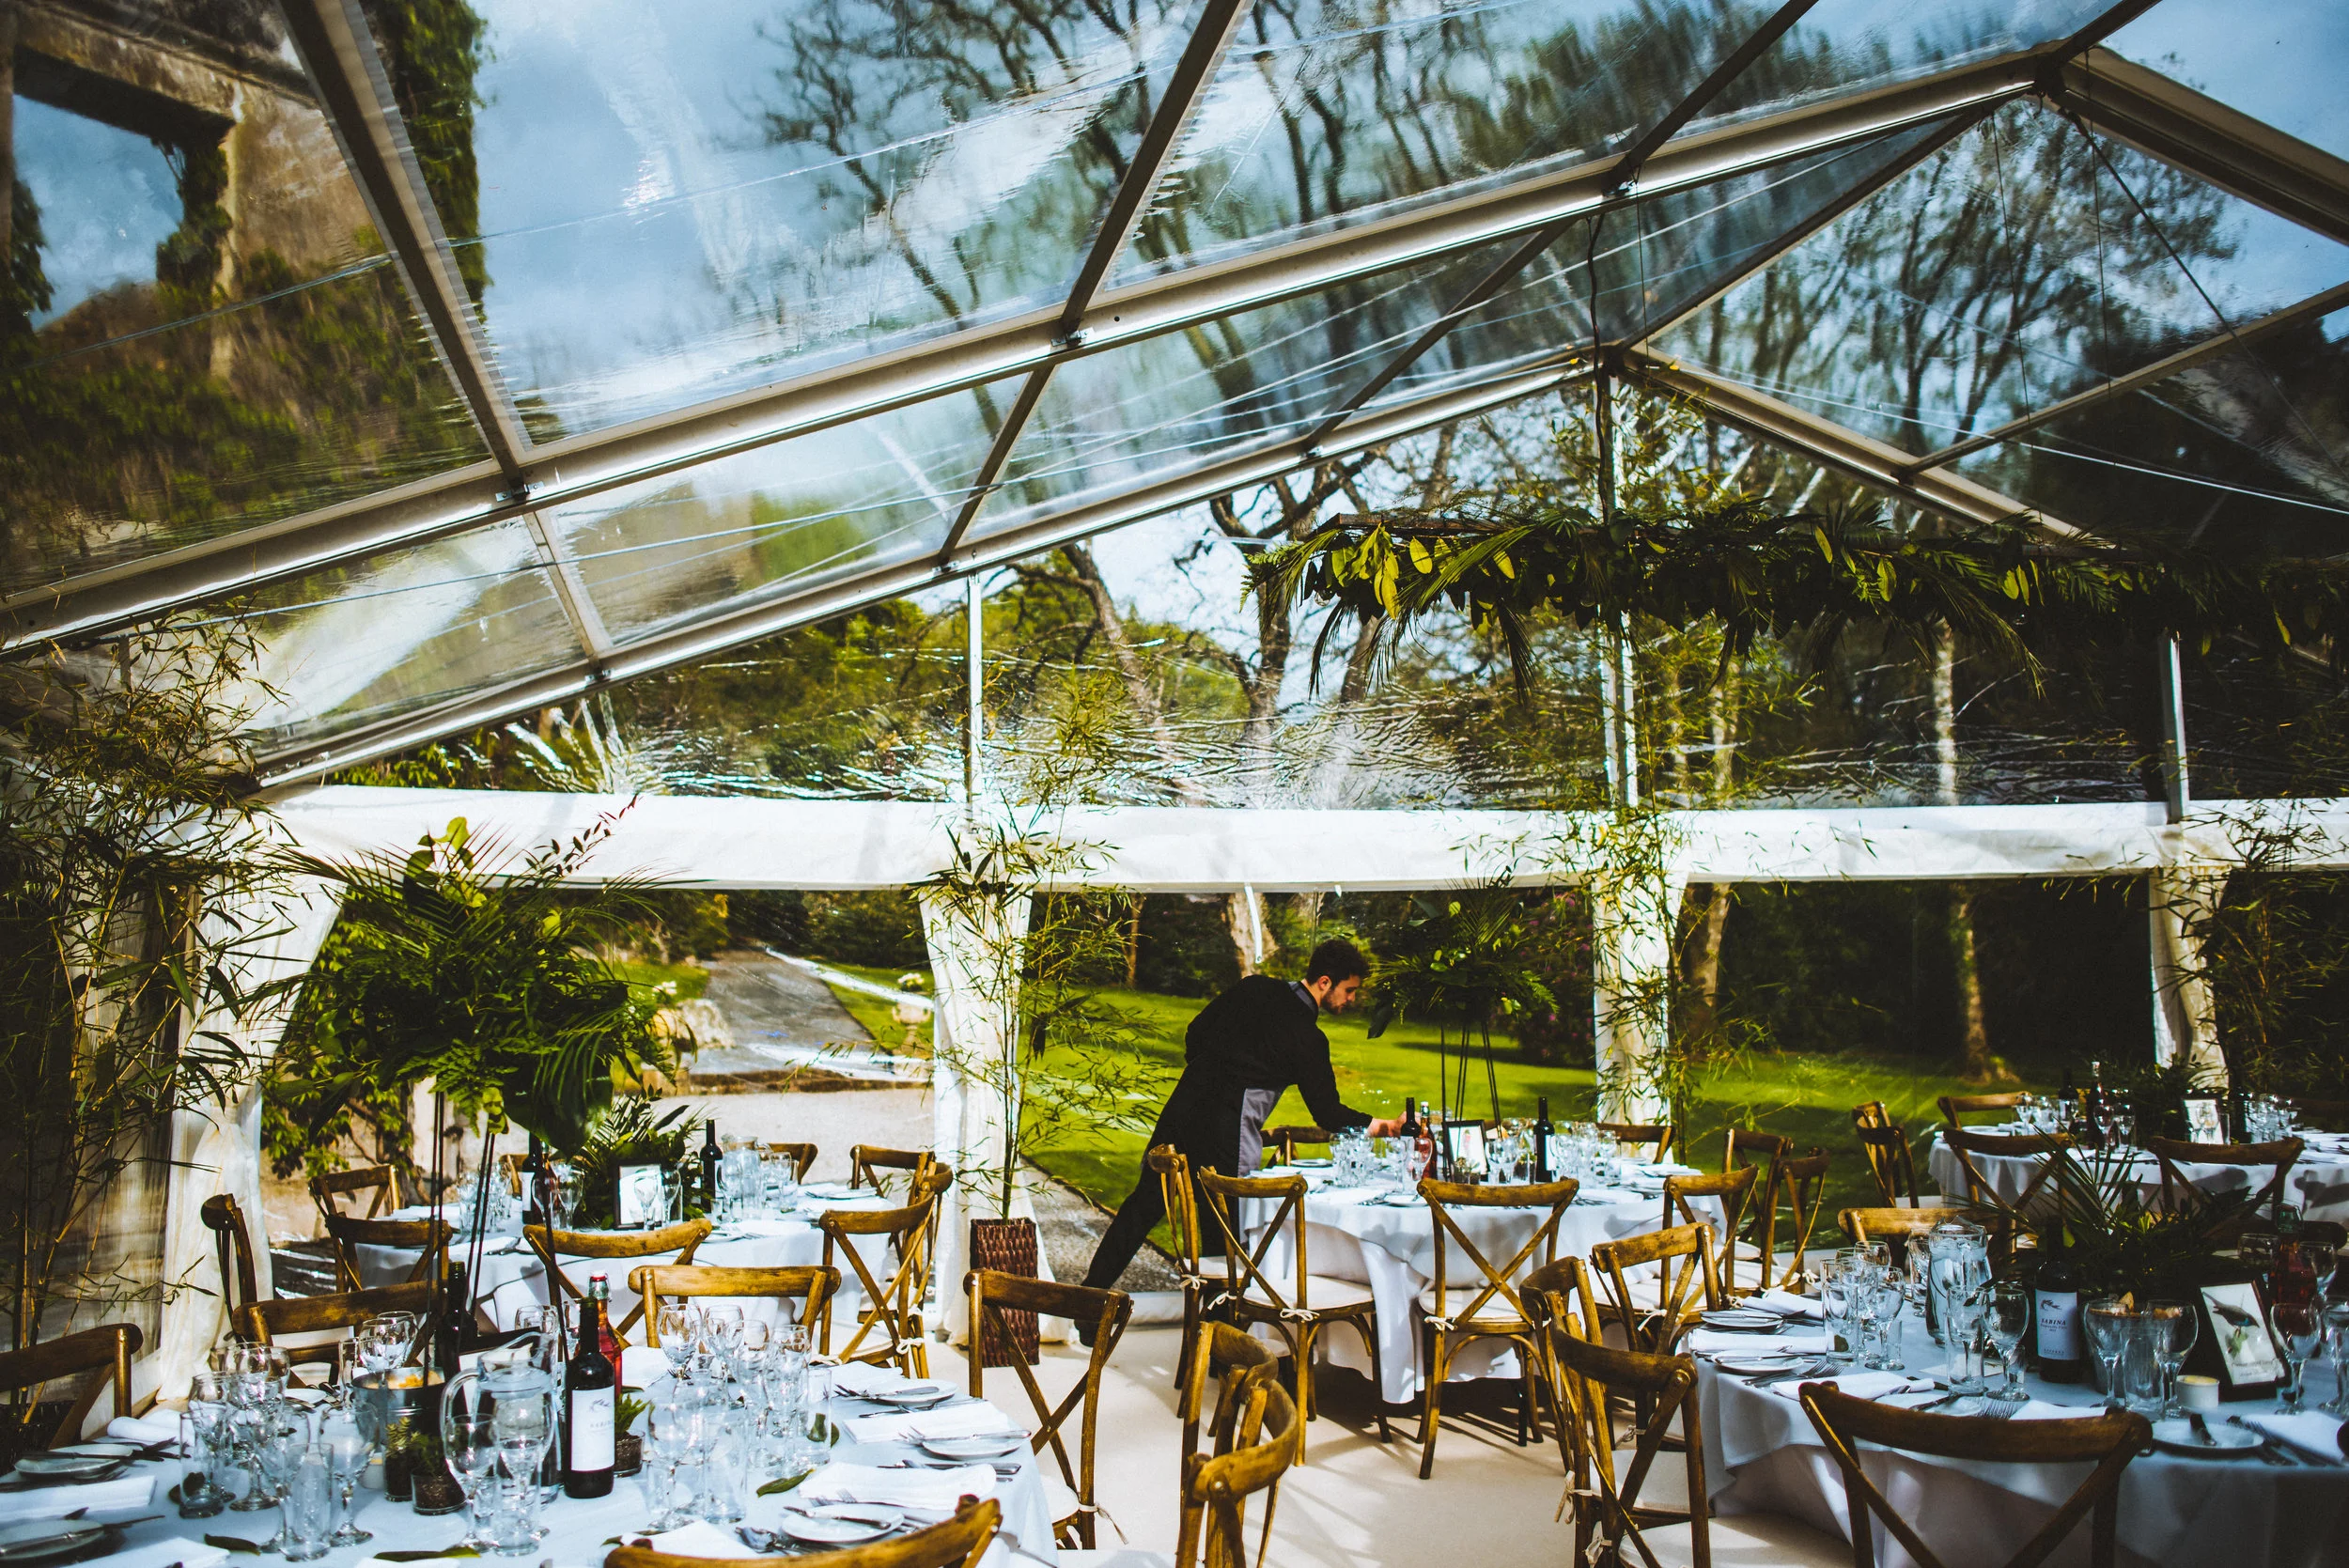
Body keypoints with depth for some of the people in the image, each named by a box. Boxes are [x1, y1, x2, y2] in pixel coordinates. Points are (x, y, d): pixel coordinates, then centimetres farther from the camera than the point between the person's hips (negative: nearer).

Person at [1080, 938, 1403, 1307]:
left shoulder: (1254, 987, 9)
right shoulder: (1307, 1037, -8)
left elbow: (1195, 1032, 17)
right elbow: (1327, 1112, -2)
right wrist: (1386, 1126, 7)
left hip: (1184, 1105, 6)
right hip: (1226, 1133, -6)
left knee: (1145, 1201, 12)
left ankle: (1090, 1292, 15)